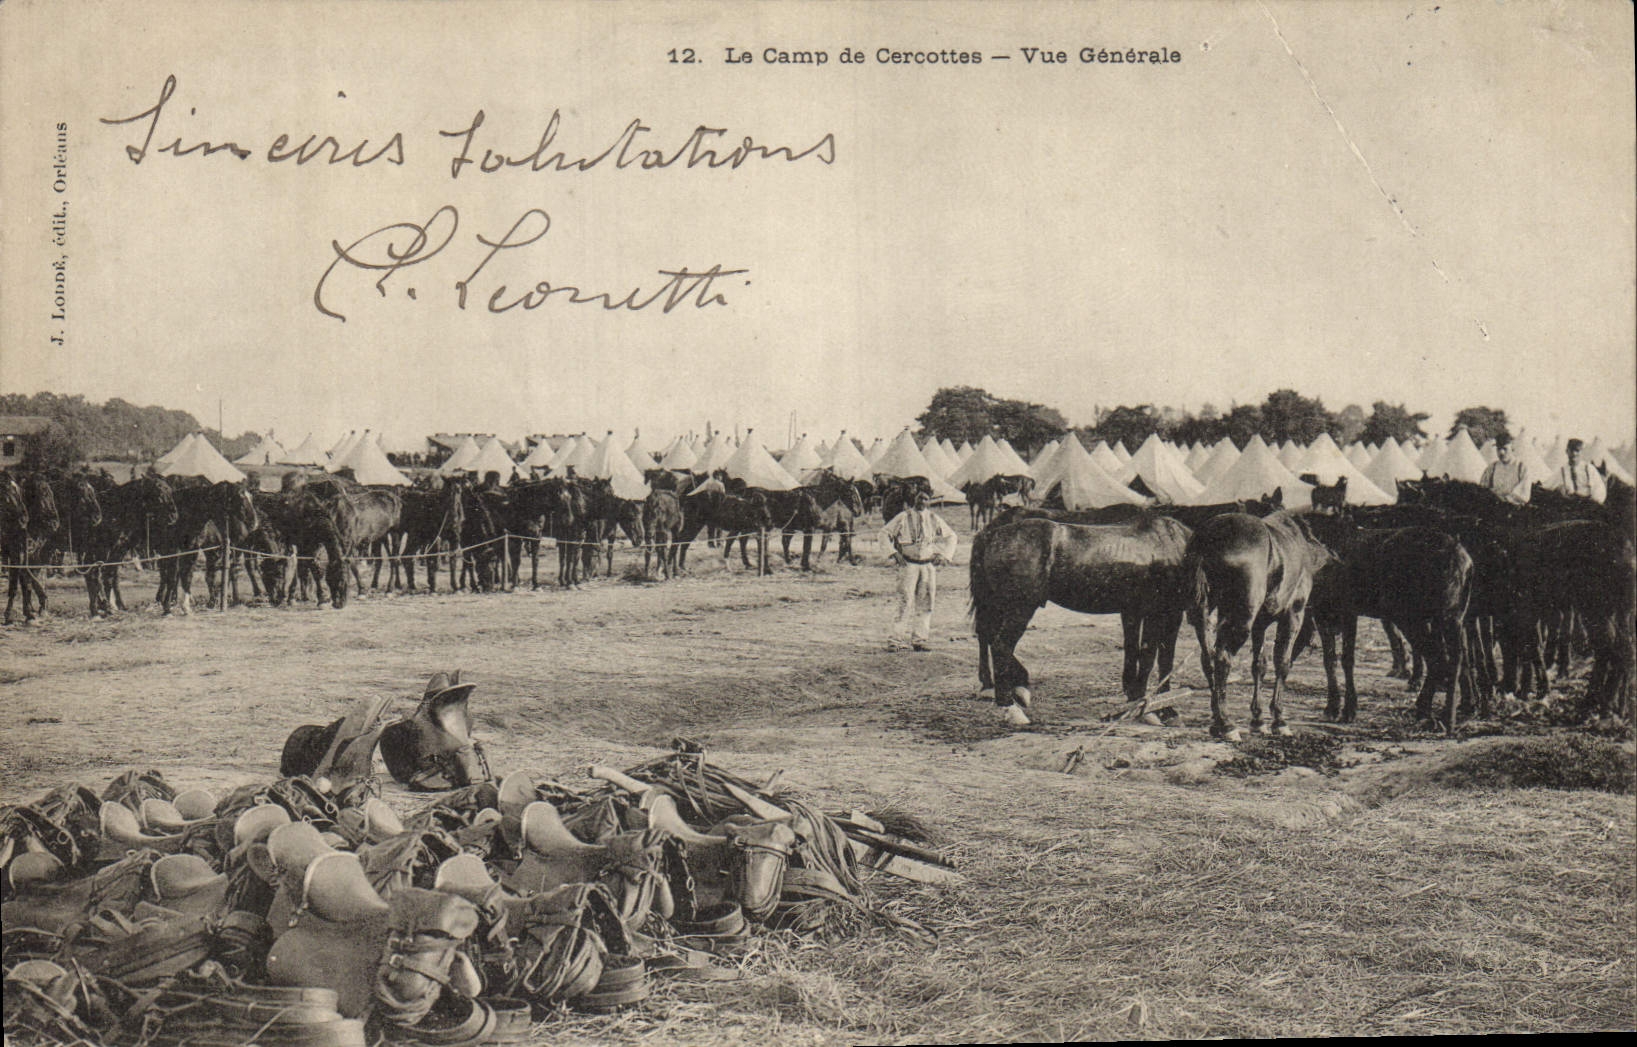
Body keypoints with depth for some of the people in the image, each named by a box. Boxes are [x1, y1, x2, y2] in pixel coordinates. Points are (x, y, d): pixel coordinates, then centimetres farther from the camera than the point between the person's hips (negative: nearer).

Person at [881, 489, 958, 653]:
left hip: (929, 565, 4)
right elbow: (884, 534, 3)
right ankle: (895, 640, -9)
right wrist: (894, 553, -6)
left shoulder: (935, 519, 10)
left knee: (925, 604, 3)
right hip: (909, 565, -4)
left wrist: (945, 555, 11)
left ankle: (919, 640, 9)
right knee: (905, 603, -11)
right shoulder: (904, 517, 0)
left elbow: (951, 536, 23)